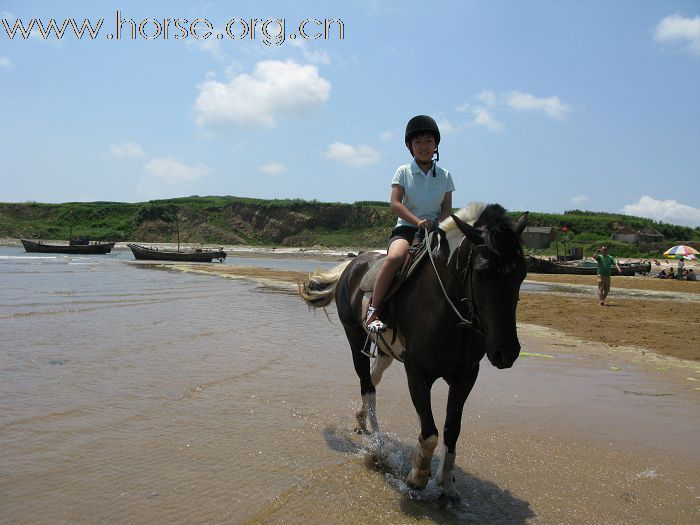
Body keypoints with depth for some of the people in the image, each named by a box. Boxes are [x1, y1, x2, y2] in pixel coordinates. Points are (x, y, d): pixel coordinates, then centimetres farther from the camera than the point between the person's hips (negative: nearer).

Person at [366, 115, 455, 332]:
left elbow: (447, 209, 9)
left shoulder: (444, 176, 13)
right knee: (395, 257, -35)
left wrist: (436, 225, -13)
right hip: (406, 228, -3)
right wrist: (418, 221, -21)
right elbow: (395, 204, -6)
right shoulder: (403, 172, 5)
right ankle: (373, 311, -29)